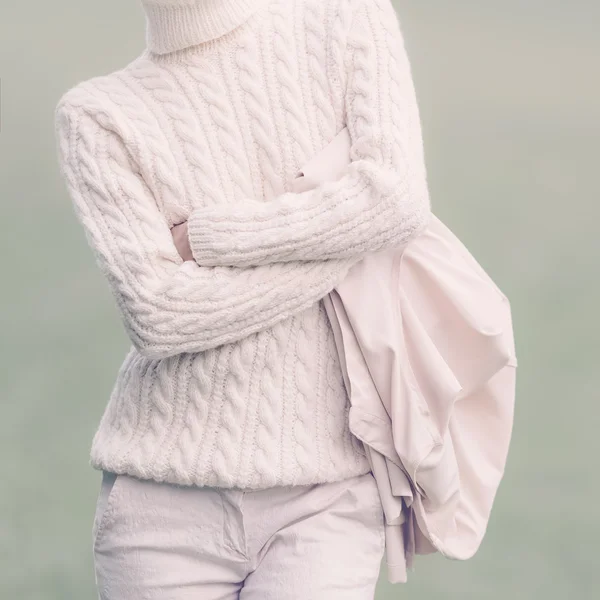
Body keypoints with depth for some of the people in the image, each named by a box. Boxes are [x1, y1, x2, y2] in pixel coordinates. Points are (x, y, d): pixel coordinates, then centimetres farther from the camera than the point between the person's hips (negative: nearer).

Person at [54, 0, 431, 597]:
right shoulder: (95, 115, 2)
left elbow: (399, 199, -12)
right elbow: (155, 312, -12)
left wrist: (207, 236, -7)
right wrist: (341, 241, -12)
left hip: (324, 501, -1)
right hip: (163, 499, 1)